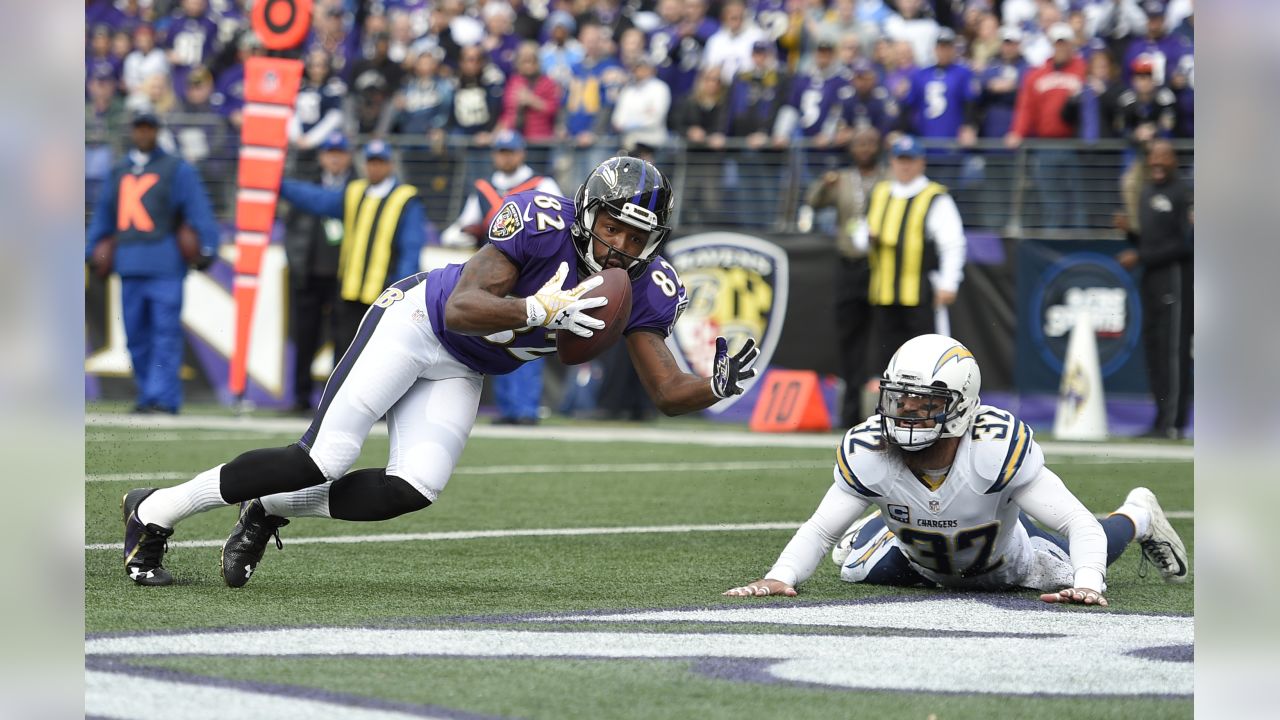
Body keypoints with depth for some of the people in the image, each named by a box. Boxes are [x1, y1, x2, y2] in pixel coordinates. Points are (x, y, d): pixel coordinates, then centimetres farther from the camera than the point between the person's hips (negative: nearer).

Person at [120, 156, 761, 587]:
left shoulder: (644, 289, -11)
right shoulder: (542, 222, -29)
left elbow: (669, 394, -9)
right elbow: (461, 309, -34)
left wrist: (719, 386, -29)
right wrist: (540, 309, -45)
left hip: (461, 373, 6)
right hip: (417, 321, -6)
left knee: (413, 490, -16)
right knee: (324, 460, -15)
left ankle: (268, 511, 8)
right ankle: (155, 512, 2)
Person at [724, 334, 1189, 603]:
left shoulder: (998, 448, -45)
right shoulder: (868, 455, -36)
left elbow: (1081, 525, -40)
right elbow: (819, 531, -25)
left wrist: (1085, 587, -57)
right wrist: (780, 578, -45)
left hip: (1005, 562, -3)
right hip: (921, 558, 3)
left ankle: (1138, 517, 47)